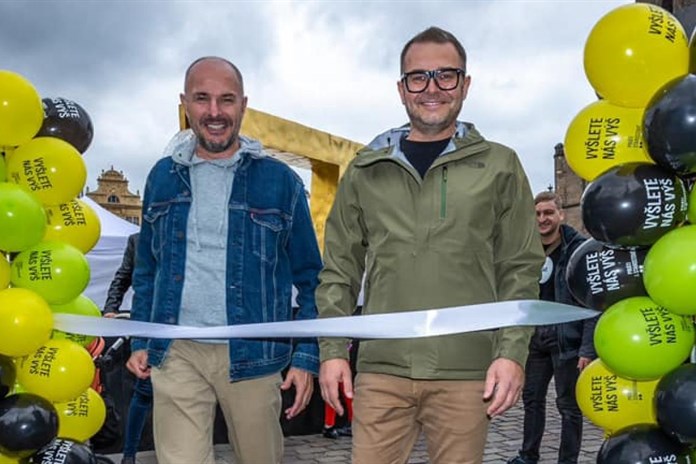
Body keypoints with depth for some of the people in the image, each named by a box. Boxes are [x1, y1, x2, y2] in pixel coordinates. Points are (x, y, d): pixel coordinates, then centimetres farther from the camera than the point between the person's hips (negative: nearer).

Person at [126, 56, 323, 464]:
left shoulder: (280, 181, -1)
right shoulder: (164, 176, 8)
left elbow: (309, 278, 1)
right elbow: (147, 268, 16)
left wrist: (307, 357, -4)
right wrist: (140, 341, 11)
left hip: (251, 354, -1)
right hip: (176, 353, 2)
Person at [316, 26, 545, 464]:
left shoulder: (499, 166, 5)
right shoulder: (366, 170, 9)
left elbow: (521, 270, 4)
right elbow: (339, 270, 10)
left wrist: (512, 352, -5)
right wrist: (333, 349, 3)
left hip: (467, 372, -1)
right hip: (381, 369, 1)